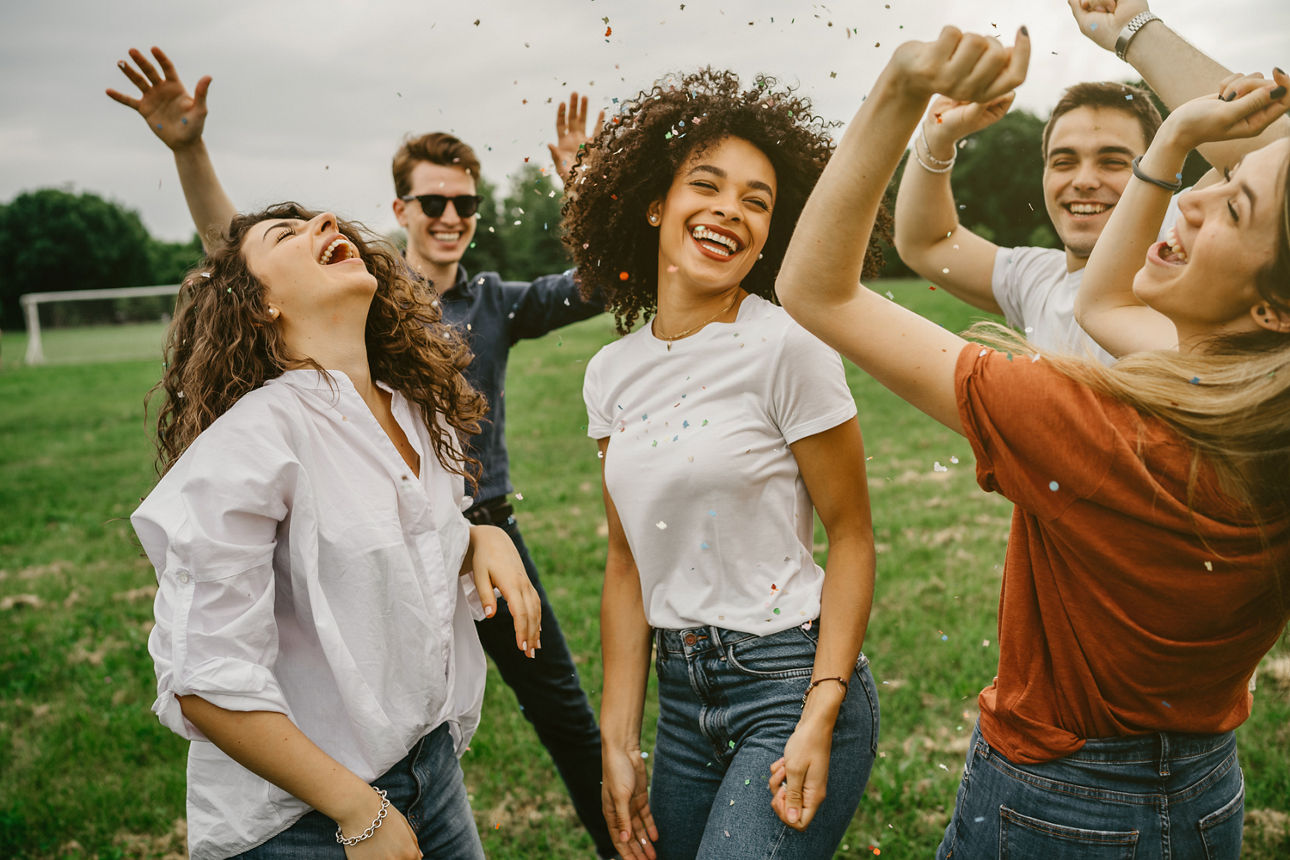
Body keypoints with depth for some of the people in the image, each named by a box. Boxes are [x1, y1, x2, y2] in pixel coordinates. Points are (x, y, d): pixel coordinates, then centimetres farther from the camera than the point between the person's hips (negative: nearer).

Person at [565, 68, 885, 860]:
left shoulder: (787, 349, -12)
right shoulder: (612, 373, 4)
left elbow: (853, 537, -8)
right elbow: (628, 564, 8)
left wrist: (819, 720, -16)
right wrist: (619, 742, 6)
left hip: (792, 684, -5)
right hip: (682, 696, 6)